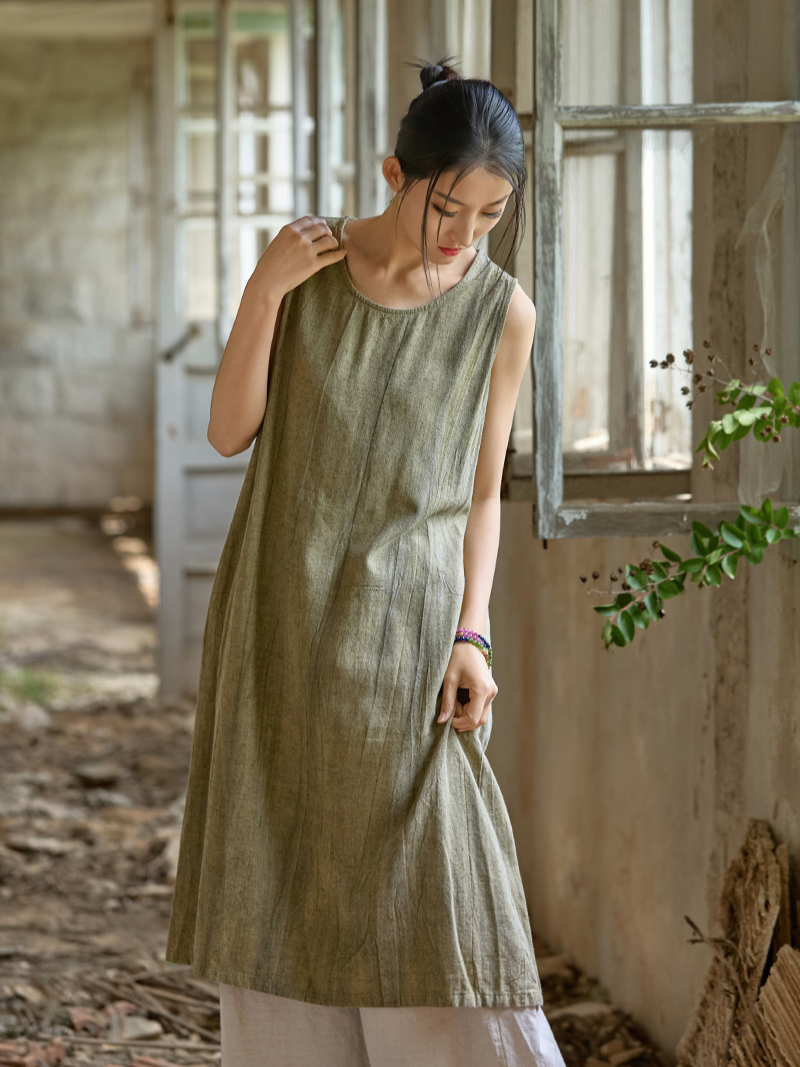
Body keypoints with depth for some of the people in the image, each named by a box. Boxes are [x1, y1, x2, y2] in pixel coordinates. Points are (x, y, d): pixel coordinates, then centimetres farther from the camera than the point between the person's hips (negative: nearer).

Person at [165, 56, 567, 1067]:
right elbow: (231, 431, -1)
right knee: (283, 883, 6)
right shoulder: (307, 264, 0)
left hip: (404, 636, -1)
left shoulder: (501, 312, -1)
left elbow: (482, 492, 5)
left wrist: (471, 635, -5)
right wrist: (266, 289, -13)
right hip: (281, 622, 1)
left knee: (430, 898, -4)